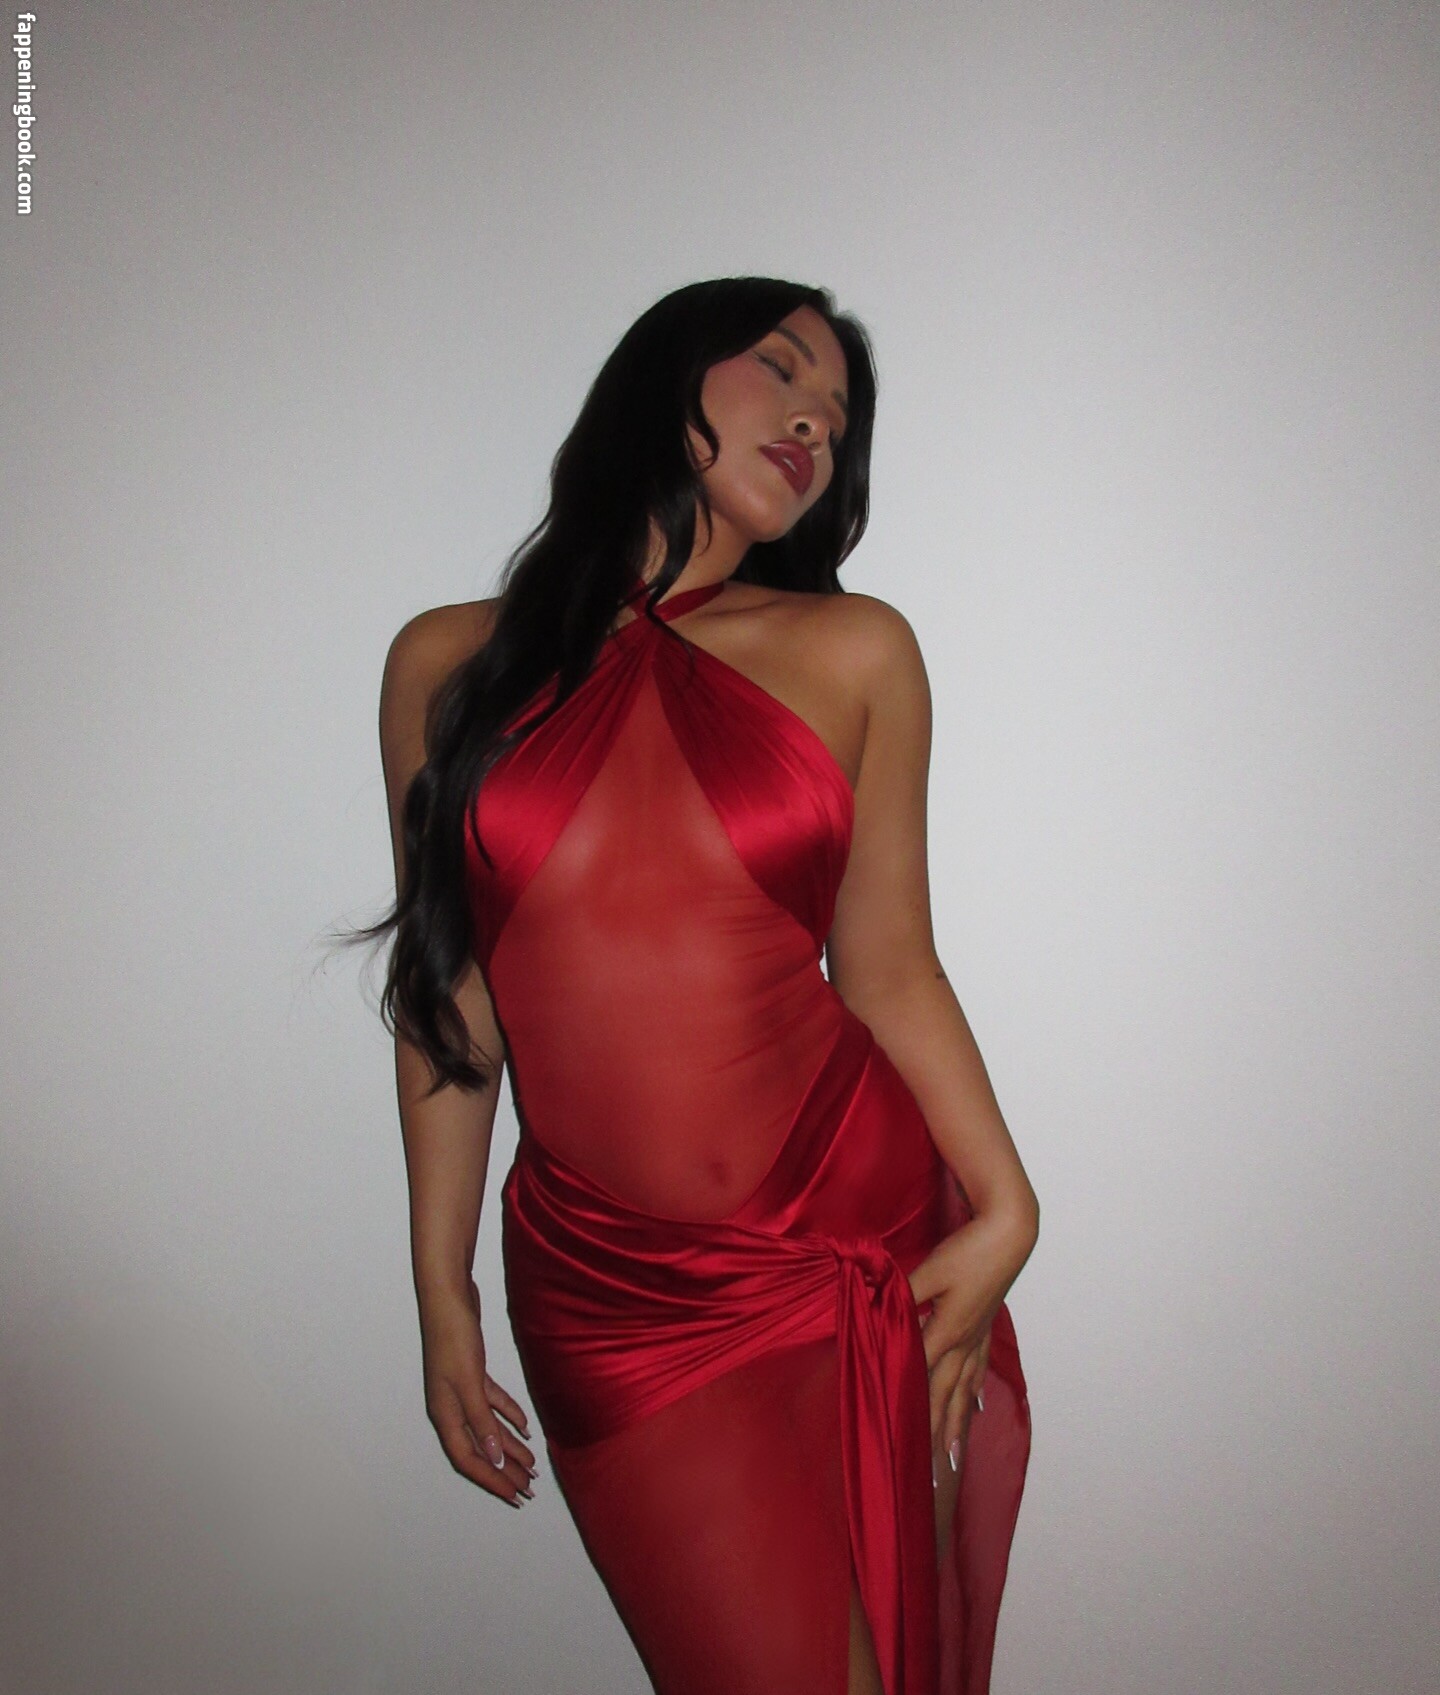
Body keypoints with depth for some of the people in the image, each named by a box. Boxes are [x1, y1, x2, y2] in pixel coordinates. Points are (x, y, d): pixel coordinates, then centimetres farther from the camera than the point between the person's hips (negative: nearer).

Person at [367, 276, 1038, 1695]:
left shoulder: (856, 653, 2)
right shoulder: (450, 666, 2)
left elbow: (887, 967, 4)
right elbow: (448, 1001, 5)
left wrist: (1004, 1205, -6)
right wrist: (443, 1301, 9)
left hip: (868, 1244, 1)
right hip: (612, 1296, -1)